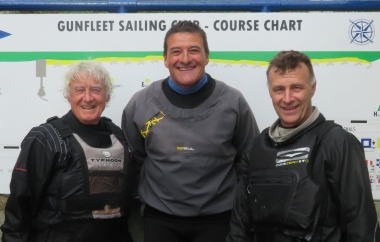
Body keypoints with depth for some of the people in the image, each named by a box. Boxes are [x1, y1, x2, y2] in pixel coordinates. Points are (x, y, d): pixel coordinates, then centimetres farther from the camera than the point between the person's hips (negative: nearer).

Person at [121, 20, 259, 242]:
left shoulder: (233, 102, -6)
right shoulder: (141, 103, -4)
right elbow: (132, 159, 9)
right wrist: (144, 198, 9)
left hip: (217, 218, 0)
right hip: (160, 218, 1)